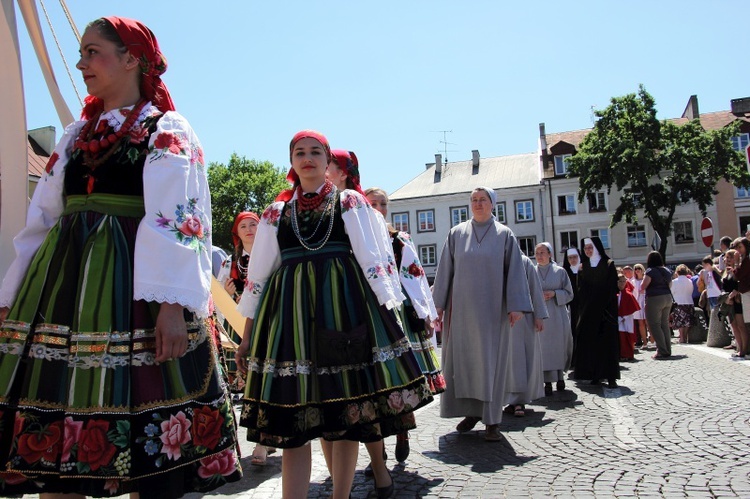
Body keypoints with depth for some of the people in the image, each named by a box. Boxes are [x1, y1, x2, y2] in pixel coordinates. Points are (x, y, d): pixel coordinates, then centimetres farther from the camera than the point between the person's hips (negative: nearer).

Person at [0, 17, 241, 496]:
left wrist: (172, 303, -23)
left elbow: (179, 221, -12)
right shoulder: (77, 136, 21)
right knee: (51, 438, 8)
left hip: (133, 293, -6)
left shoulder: (168, 131, 1)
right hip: (64, 286, 7)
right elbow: (42, 219, 21)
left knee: (141, 437, -3)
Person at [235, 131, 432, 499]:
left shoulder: (350, 202, 7)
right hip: (291, 310, 2)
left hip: (346, 306, -1)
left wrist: (390, 313, -10)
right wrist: (247, 336, 10)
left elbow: (375, 259, 0)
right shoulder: (276, 211, 14)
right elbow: (258, 275, 13)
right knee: (291, 421, -1)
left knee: (347, 413, 4)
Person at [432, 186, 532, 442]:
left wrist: (516, 306, -9)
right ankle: (472, 411, 18)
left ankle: (492, 420, 7)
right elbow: (445, 270, 7)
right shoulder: (457, 234, 7)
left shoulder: (505, 235, 3)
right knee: (462, 358, 4)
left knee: (491, 361, 1)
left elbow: (515, 272, -1)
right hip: (461, 308, 2)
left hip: (492, 310, -2)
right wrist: (438, 303, 2)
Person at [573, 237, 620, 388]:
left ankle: (611, 376, -4)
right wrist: (586, 308, -6)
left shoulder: (608, 265, 2)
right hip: (587, 311, 3)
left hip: (606, 309, -3)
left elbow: (612, 288, -4)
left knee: (608, 341, -5)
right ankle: (595, 375, 6)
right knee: (590, 342, 0)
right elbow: (581, 291, 7)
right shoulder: (583, 268, 12)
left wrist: (602, 306, -13)